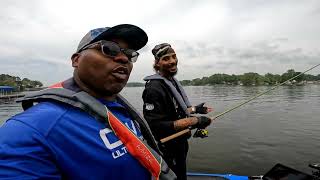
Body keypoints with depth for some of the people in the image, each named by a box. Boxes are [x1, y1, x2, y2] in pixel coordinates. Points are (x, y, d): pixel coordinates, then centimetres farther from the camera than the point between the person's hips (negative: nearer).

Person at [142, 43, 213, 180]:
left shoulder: (172, 81, 5)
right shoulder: (154, 88, -27)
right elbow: (155, 126, -32)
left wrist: (195, 109, 14)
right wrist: (192, 121, -30)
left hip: (179, 144, 9)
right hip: (168, 151, -9)